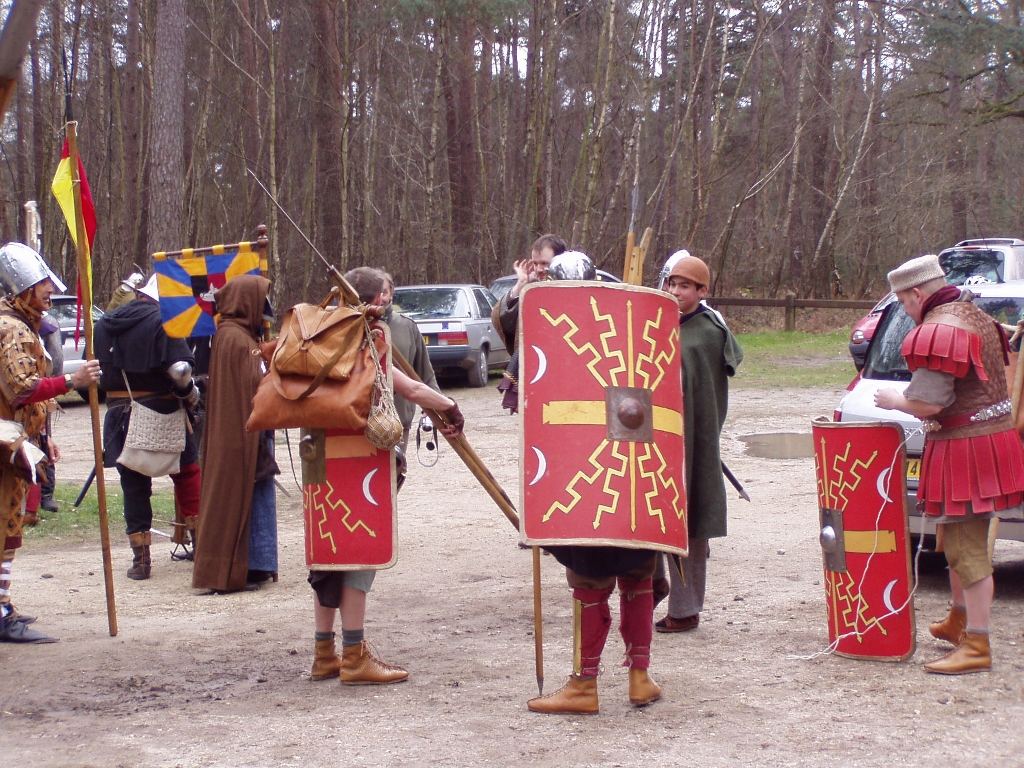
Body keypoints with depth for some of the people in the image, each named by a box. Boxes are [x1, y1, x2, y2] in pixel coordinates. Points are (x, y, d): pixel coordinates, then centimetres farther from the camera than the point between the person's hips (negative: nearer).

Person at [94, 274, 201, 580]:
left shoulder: (104, 325, 8)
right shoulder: (163, 322, -11)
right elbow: (179, 369, -20)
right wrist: (190, 394, -3)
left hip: (119, 414, 4)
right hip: (160, 412, -4)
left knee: (134, 485, 8)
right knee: (187, 473, 13)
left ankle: (141, 558, 8)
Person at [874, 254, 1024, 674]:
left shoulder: (938, 332, -20)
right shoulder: (976, 318, 13)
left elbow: (927, 403, -25)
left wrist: (894, 400, -4)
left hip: (965, 448, -10)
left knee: (966, 548, -7)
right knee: (960, 538, 24)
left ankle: (976, 647, -4)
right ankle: (958, 622, 38)